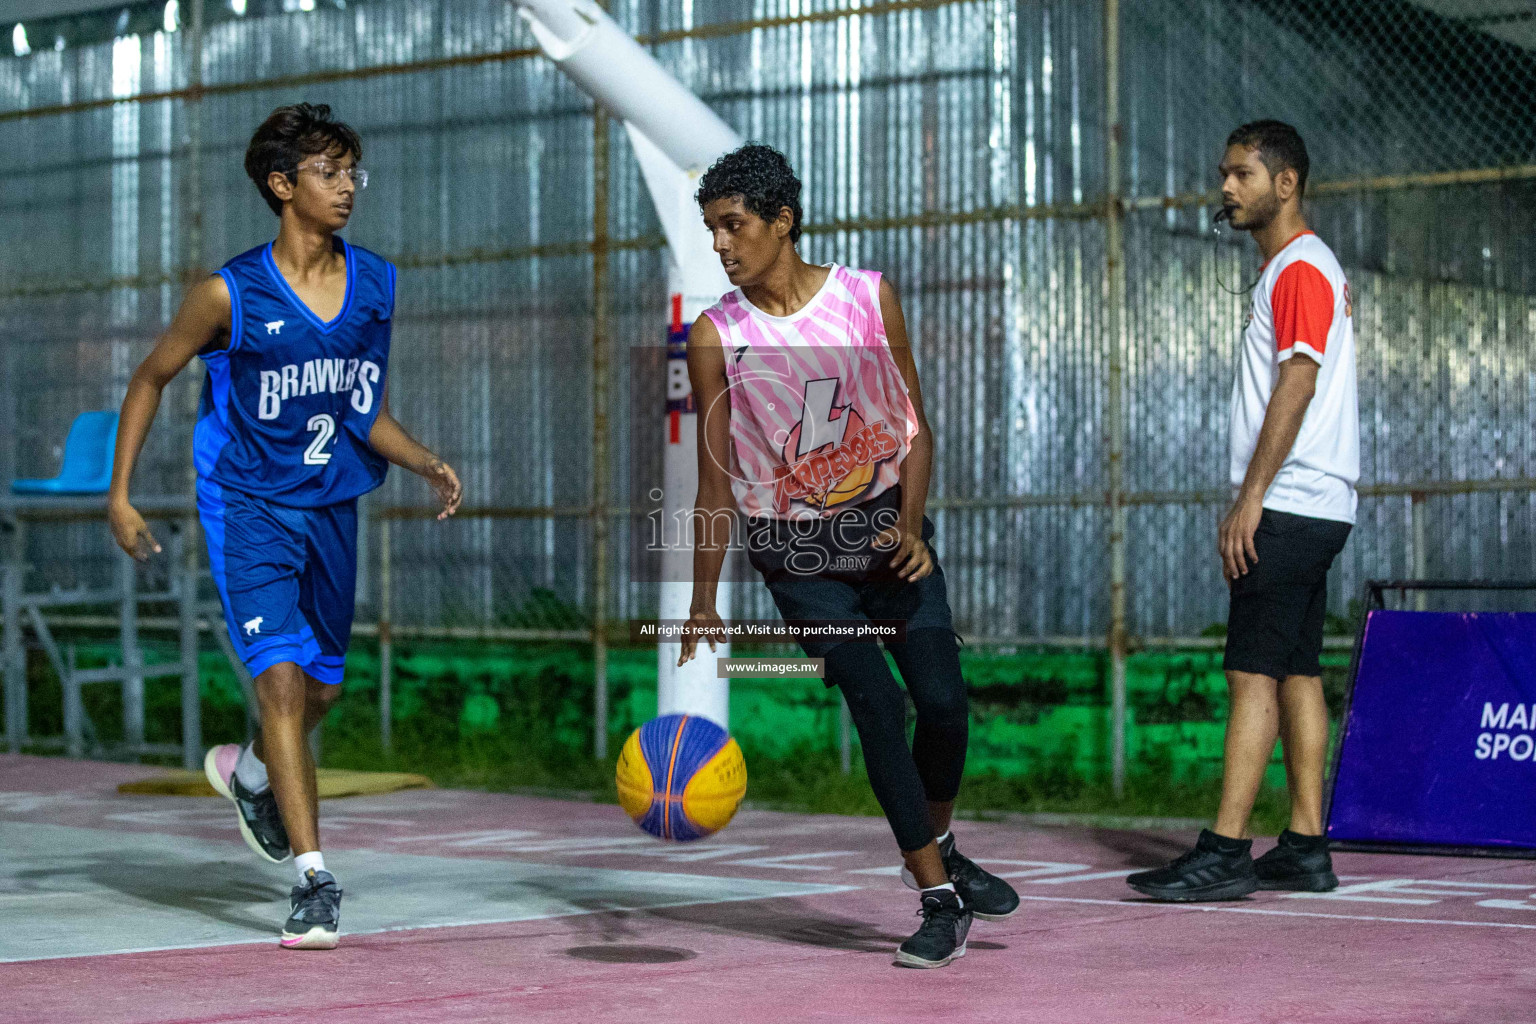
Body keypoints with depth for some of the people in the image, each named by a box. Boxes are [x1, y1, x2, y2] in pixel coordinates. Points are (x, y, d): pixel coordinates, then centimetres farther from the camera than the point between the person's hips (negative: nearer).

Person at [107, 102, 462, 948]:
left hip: (331, 506, 5)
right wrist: (120, 494, -2)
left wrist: (427, 464, -8)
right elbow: (152, 378, 1)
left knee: (322, 686, 16)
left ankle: (250, 775, 49)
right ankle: (313, 878, -16)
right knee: (282, 677, -17)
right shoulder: (230, 295, -13)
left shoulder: (377, 287, 0)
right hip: (247, 506, -5)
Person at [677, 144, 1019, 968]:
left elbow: (915, 429, 1)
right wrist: (703, 600, -5)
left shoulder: (868, 297, -4)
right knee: (877, 707, -13)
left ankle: (938, 848, 26)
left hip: (887, 527, 2)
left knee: (944, 701, -3)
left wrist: (911, 527, -13)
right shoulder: (716, 335, -6)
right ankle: (940, 903, -4)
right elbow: (715, 477, -2)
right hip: (797, 552, -2)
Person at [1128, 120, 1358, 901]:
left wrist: (1251, 498, -20)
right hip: (1305, 510, 10)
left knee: (1254, 674, -12)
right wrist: (1250, 503, 19)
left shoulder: (1301, 269, -10)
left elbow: (1297, 385, -19)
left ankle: (1223, 854, -13)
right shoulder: (1288, 269, 20)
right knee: (1296, 673, 9)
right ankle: (1306, 848, 10)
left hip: (1290, 507, -10)